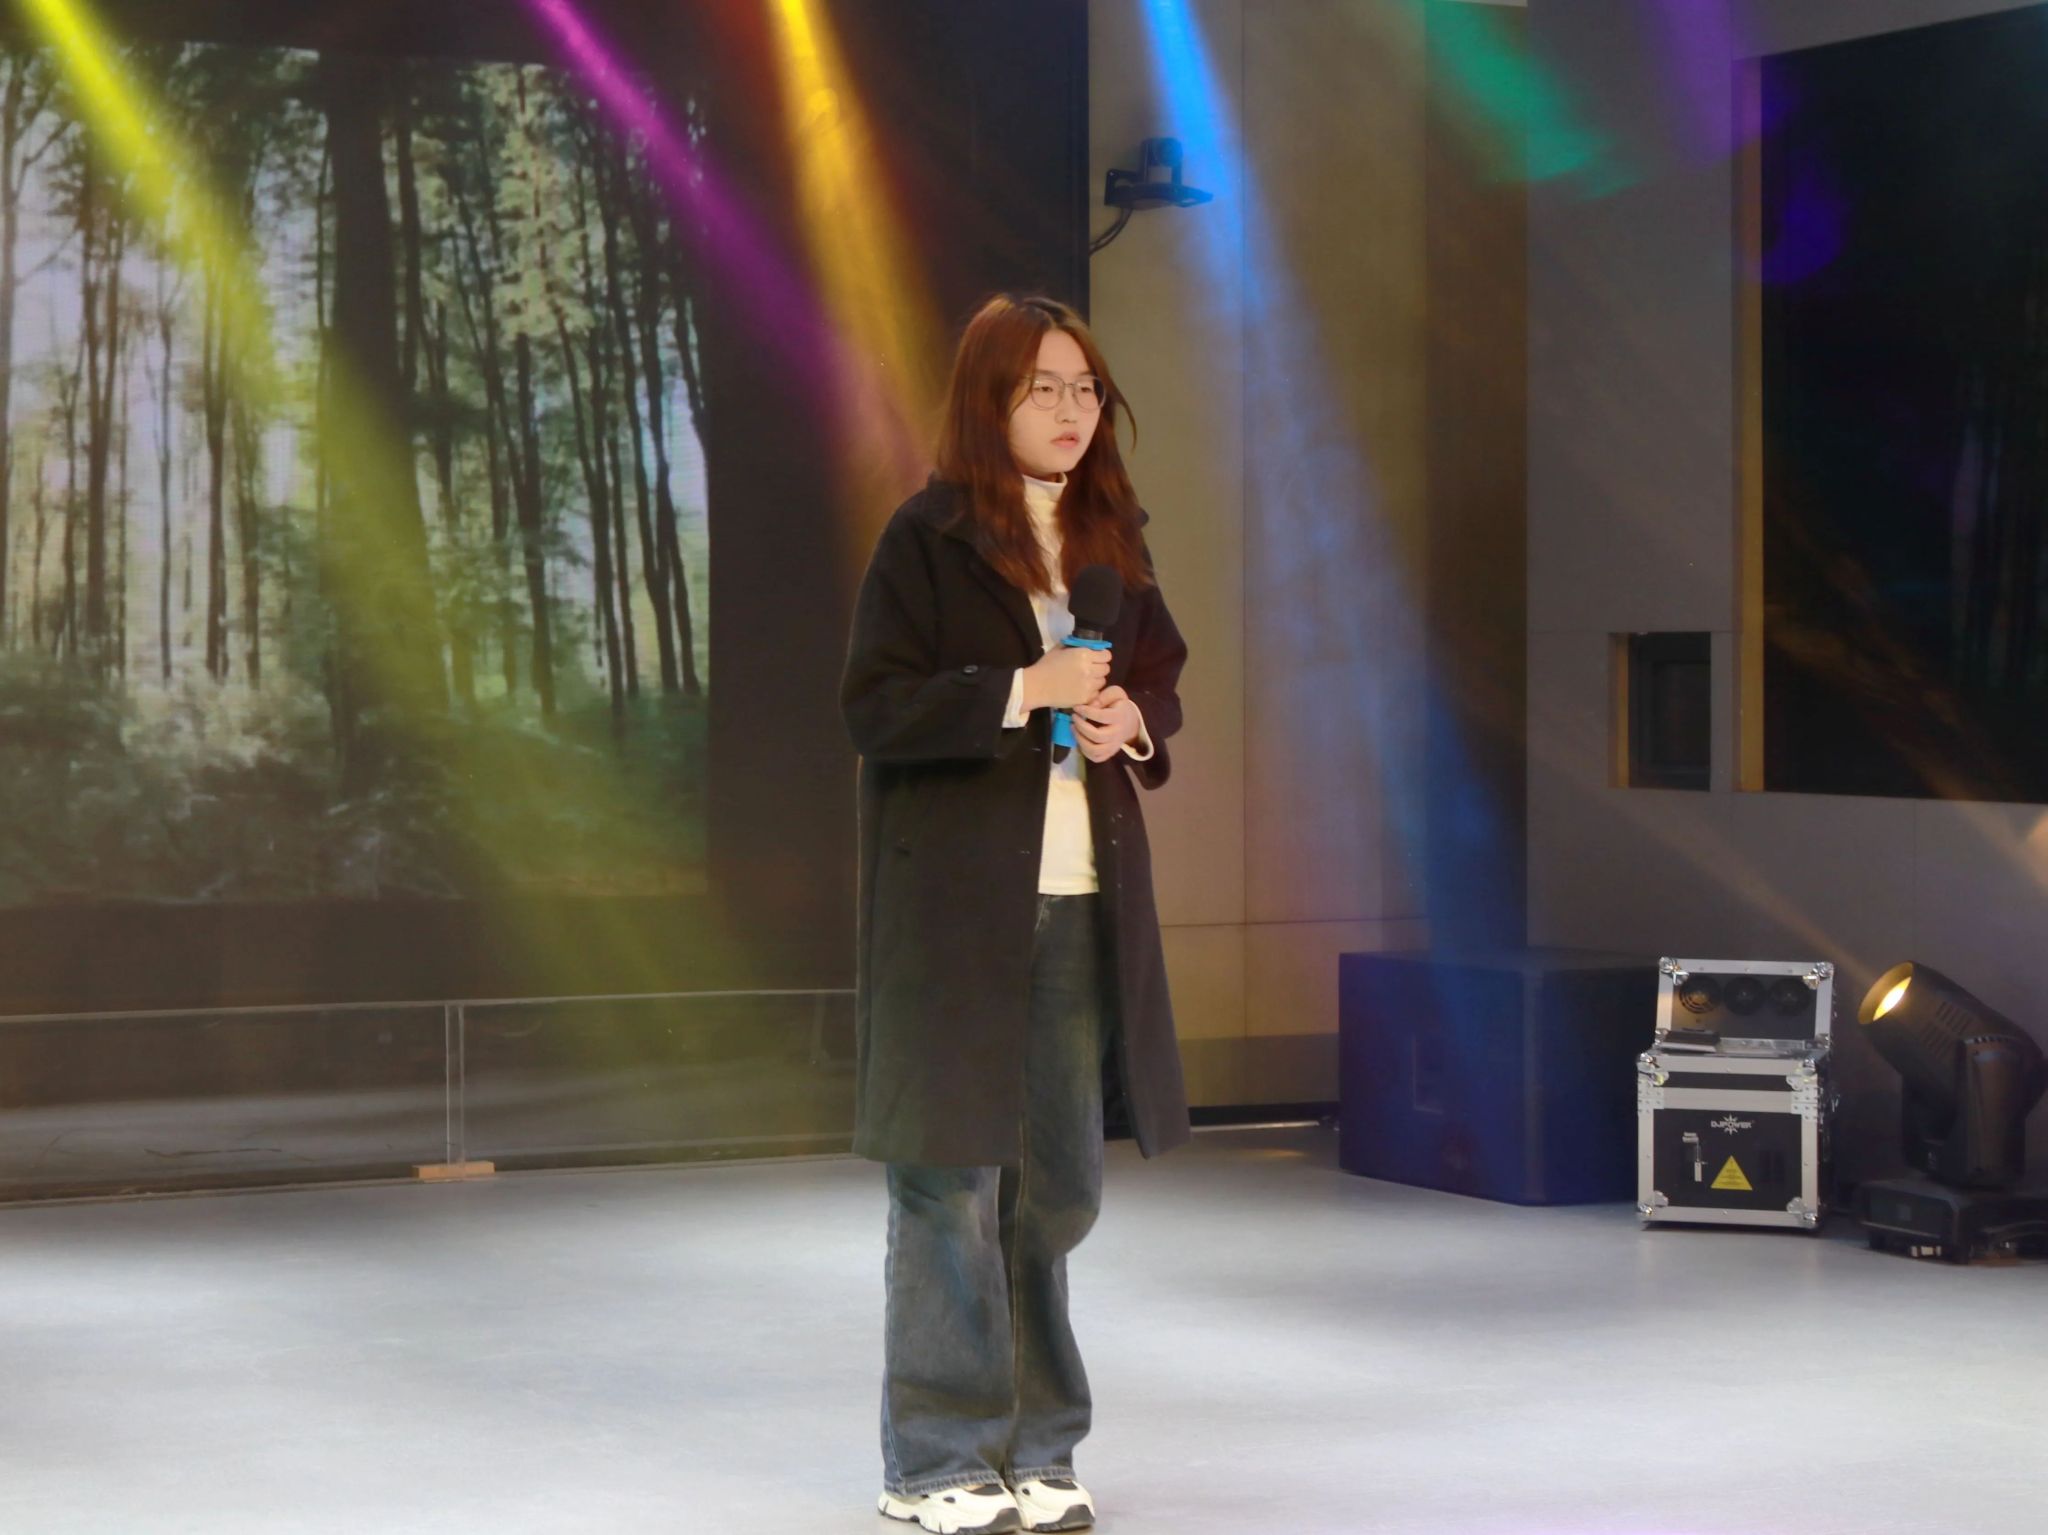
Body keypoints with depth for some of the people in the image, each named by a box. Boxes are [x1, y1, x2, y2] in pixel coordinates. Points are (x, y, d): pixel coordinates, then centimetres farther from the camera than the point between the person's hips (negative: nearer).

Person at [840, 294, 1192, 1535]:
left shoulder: (1113, 537, 11)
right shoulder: (928, 537, -6)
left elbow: (1164, 675, 19)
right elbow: (875, 705, -11)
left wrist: (1134, 718, -3)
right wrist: (1023, 691, -20)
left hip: (1086, 895, 6)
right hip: (958, 896, -6)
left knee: (1062, 1177, 10)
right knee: (954, 1176, -2)